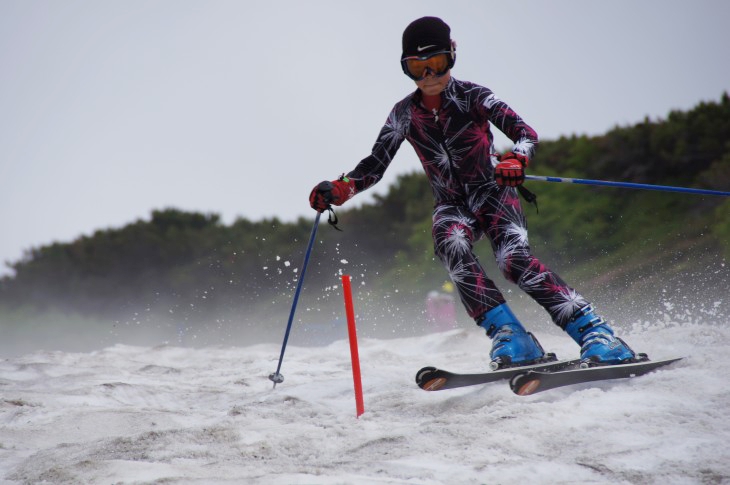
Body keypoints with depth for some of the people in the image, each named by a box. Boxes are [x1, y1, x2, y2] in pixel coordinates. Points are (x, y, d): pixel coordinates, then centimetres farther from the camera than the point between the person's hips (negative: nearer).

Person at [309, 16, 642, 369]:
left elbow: (526, 133, -15)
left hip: (494, 194, -2)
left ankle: (593, 332, -30)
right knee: (451, 245, -33)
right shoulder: (405, 114, 2)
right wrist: (338, 190, -17)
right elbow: (374, 166, 2)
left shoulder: (472, 97, -7)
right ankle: (507, 334, -35)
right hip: (451, 206, 3)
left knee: (514, 260, -30)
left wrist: (517, 159, -39)